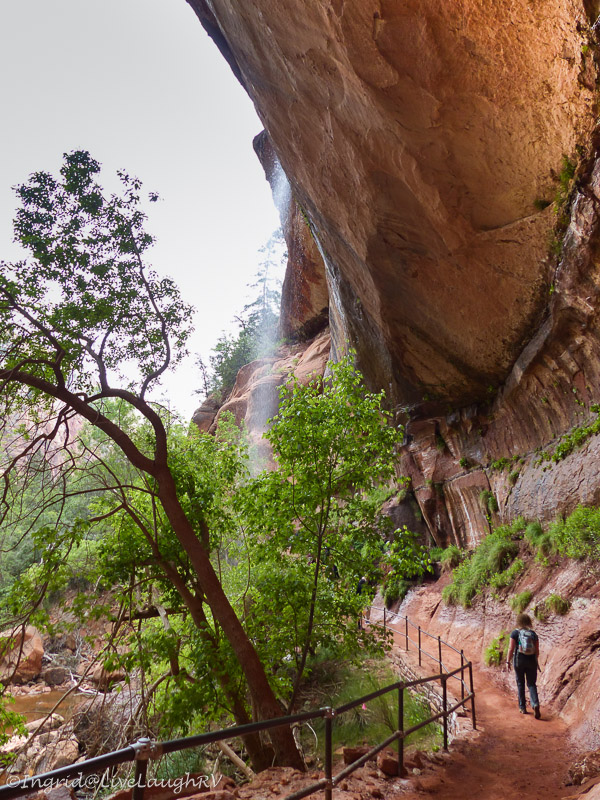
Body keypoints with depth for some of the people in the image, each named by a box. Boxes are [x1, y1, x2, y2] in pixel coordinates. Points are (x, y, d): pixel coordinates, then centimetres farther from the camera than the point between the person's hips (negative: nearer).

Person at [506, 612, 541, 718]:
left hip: (519, 660, -2)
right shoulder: (533, 634, 2)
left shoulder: (515, 633, -5)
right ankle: (535, 704, -13)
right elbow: (537, 651, 4)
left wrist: (508, 661, 0)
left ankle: (522, 707, 18)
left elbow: (511, 649, -9)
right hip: (531, 661, 2)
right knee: (531, 684, 10)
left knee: (520, 684, 13)